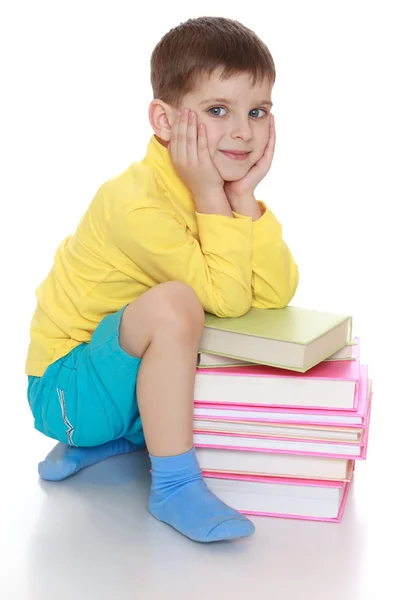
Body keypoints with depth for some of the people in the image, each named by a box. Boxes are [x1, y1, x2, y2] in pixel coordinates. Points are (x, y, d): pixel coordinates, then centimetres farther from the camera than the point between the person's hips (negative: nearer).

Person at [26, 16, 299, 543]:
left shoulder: (222, 187, -1)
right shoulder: (136, 202, -27)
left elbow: (276, 294, -11)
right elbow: (228, 299, -27)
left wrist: (245, 197, -17)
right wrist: (213, 198, -27)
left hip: (136, 374, 9)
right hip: (66, 387, -8)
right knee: (173, 304, -32)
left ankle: (105, 440, 6)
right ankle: (175, 484, -21)